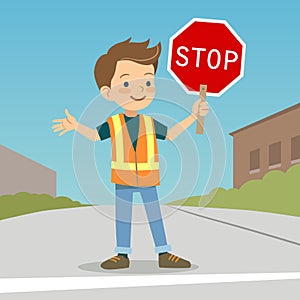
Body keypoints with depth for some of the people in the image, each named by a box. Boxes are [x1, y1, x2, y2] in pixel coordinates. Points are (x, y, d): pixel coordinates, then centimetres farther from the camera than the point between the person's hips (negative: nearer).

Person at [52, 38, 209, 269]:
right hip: (123, 180, -1)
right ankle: (122, 254, 16)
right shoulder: (113, 124, -4)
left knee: (155, 214, 5)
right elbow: (94, 135, 3)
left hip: (148, 179, 1)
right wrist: (75, 126, -12)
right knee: (123, 215, 6)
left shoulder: (151, 124, 1)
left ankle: (164, 254, 12)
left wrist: (192, 116, 4)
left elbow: (171, 134, 10)